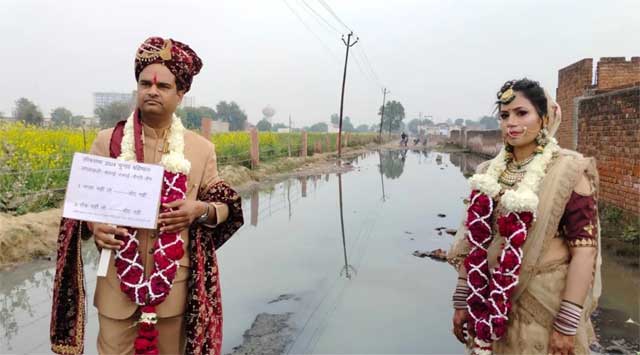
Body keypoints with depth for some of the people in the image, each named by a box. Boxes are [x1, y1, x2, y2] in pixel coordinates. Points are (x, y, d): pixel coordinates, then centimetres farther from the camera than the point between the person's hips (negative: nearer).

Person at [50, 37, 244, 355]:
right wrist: (93, 225, -14)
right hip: (118, 282, 0)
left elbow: (226, 207, 5)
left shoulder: (200, 149, 0)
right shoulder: (108, 141, 1)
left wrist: (201, 210, -17)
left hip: (175, 284, 0)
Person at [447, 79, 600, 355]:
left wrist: (567, 324, -16)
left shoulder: (570, 170, -10)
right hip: (490, 305, 4)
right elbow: (473, 241, 4)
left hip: (544, 305, -4)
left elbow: (583, 248, -14)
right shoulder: (488, 173, 3)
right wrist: (461, 301, 3)